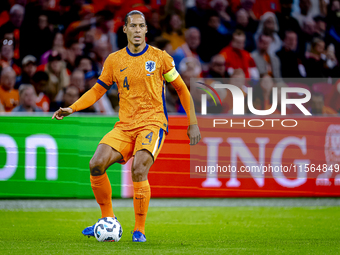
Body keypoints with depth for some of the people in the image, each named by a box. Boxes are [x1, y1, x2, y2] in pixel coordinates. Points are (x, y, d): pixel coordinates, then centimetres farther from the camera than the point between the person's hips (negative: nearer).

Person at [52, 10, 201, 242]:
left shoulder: (160, 57, 1)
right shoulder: (114, 60, 8)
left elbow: (182, 89, 9)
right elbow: (98, 90, 17)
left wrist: (193, 124, 7)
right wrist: (72, 108, 4)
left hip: (152, 123, -4)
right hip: (125, 126, 4)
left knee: (138, 168, -28)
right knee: (96, 164, -18)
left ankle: (140, 230, -16)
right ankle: (108, 220, 1)